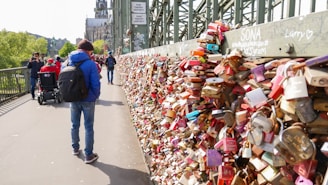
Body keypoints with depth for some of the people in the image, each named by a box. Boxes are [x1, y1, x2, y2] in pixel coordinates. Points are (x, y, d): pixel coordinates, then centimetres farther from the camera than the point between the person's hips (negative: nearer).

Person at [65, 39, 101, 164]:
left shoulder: (67, 62, -1)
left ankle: (75, 148, 37)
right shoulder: (90, 64, -17)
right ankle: (89, 155, 11)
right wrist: (96, 96, -2)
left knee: (75, 125, 20)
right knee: (88, 127, 5)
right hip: (88, 100, -4)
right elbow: (95, 84, -18)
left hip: (73, 99, 5)